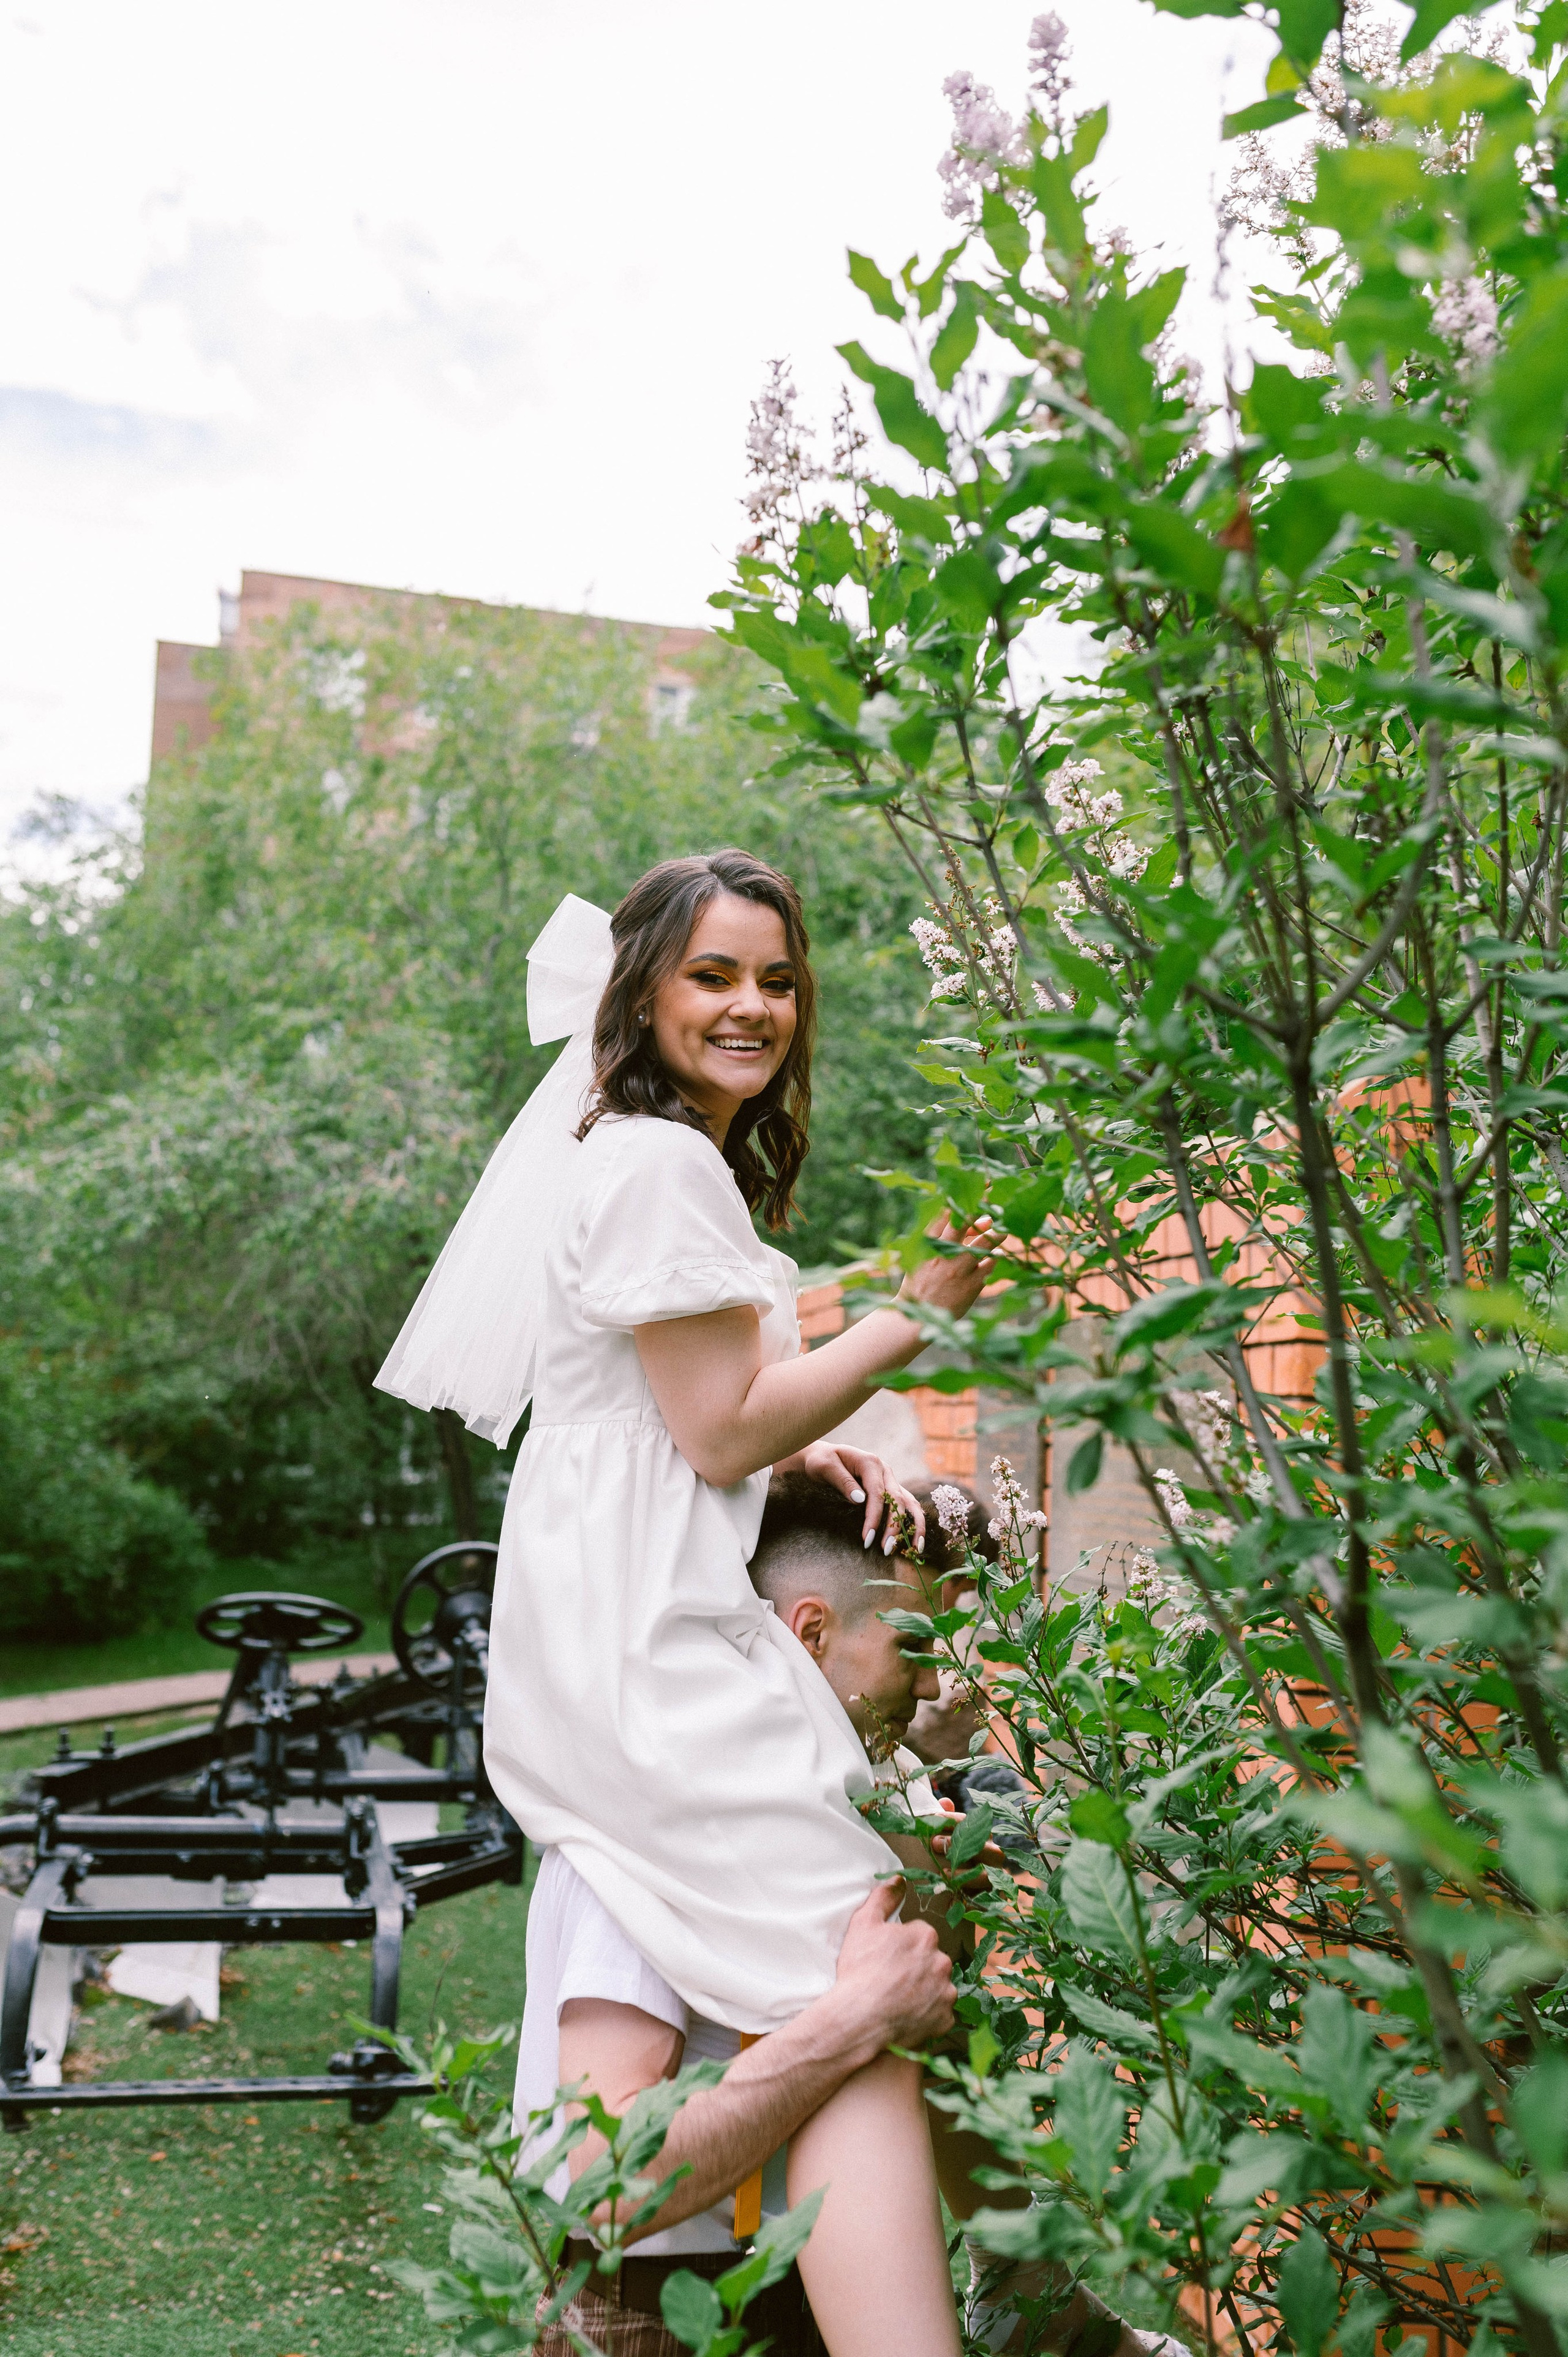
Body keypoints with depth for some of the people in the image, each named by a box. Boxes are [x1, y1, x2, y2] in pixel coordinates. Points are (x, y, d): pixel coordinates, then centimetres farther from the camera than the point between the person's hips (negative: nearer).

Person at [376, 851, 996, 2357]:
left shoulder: (618, 1155, 21)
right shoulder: (666, 1166, -11)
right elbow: (723, 1432, -13)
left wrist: (809, 1455, 11)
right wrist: (919, 1313, -8)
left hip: (605, 1645, 11)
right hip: (647, 1653, -11)